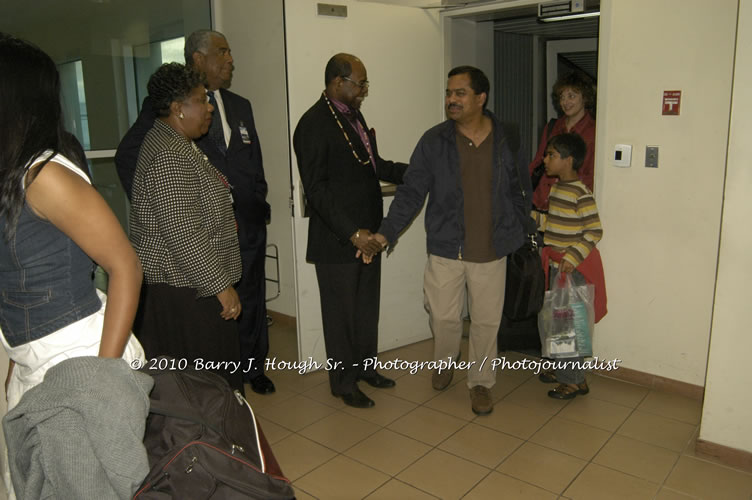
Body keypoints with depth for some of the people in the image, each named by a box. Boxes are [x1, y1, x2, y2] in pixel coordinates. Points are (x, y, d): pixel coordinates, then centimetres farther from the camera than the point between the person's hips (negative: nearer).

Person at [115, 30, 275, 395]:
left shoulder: (240, 106, 15)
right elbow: (127, 157, -7)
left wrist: (258, 203, 11)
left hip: (246, 225, 6)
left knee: (250, 300, 15)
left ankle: (253, 367, 34)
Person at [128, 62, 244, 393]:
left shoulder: (174, 142, 14)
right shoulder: (169, 156, -20)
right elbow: (183, 236, -25)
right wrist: (221, 286, -20)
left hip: (180, 282, 11)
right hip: (181, 289, -11)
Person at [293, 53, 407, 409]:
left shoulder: (354, 115, 11)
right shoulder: (314, 124, -16)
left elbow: (375, 165, 18)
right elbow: (316, 189, -21)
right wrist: (352, 233, -25)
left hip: (367, 233, 8)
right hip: (336, 240, -8)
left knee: (367, 306, 19)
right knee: (341, 312, 7)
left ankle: (364, 366, 38)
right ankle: (343, 382, 26)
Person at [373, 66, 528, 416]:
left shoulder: (505, 141, -2)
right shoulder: (434, 141, -6)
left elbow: (518, 190, 8)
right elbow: (411, 192, -8)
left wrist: (517, 231, 4)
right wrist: (386, 233, -18)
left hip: (491, 252, 1)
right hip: (445, 249, 0)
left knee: (486, 321, 10)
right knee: (444, 318, 11)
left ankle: (480, 382, 32)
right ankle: (445, 362, 43)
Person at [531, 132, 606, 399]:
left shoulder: (581, 193, -18)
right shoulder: (556, 188, 9)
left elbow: (595, 230, -19)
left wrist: (573, 257, -25)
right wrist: (531, 215, 10)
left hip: (574, 267, -9)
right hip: (555, 264, 9)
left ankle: (575, 381, 10)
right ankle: (562, 370, 31)